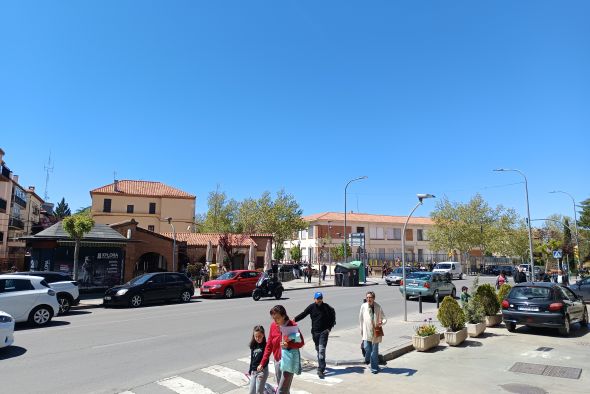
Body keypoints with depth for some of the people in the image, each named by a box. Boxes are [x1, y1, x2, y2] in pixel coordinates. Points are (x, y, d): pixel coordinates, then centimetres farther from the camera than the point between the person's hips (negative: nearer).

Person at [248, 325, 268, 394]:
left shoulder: (265, 346, -11)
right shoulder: (253, 346, 7)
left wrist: (261, 367, -29)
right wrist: (250, 370, 18)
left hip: (262, 371, -7)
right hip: (253, 371, 7)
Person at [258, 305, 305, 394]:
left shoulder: (292, 326, -16)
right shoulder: (273, 325, -3)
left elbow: (301, 342, -8)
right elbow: (269, 345, 4)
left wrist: (288, 345, -26)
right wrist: (262, 363, 3)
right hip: (277, 360, 5)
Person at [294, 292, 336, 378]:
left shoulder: (327, 307, -5)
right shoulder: (311, 307, -1)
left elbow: (332, 317, 6)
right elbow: (303, 314, -2)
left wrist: (329, 328, 0)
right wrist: (295, 319, -15)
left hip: (324, 332, -3)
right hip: (315, 332, 3)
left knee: (321, 350, -12)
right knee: (318, 350, 14)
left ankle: (321, 370, -13)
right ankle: (322, 366, 31)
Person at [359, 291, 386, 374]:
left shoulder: (378, 307, -7)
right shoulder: (363, 306, -4)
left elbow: (383, 318, 0)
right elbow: (361, 319, 6)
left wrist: (382, 323, -23)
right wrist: (361, 330, 10)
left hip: (375, 332, -1)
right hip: (366, 331, 1)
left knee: (374, 350, 3)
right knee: (366, 347, -5)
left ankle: (374, 368, 17)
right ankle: (367, 359, 29)